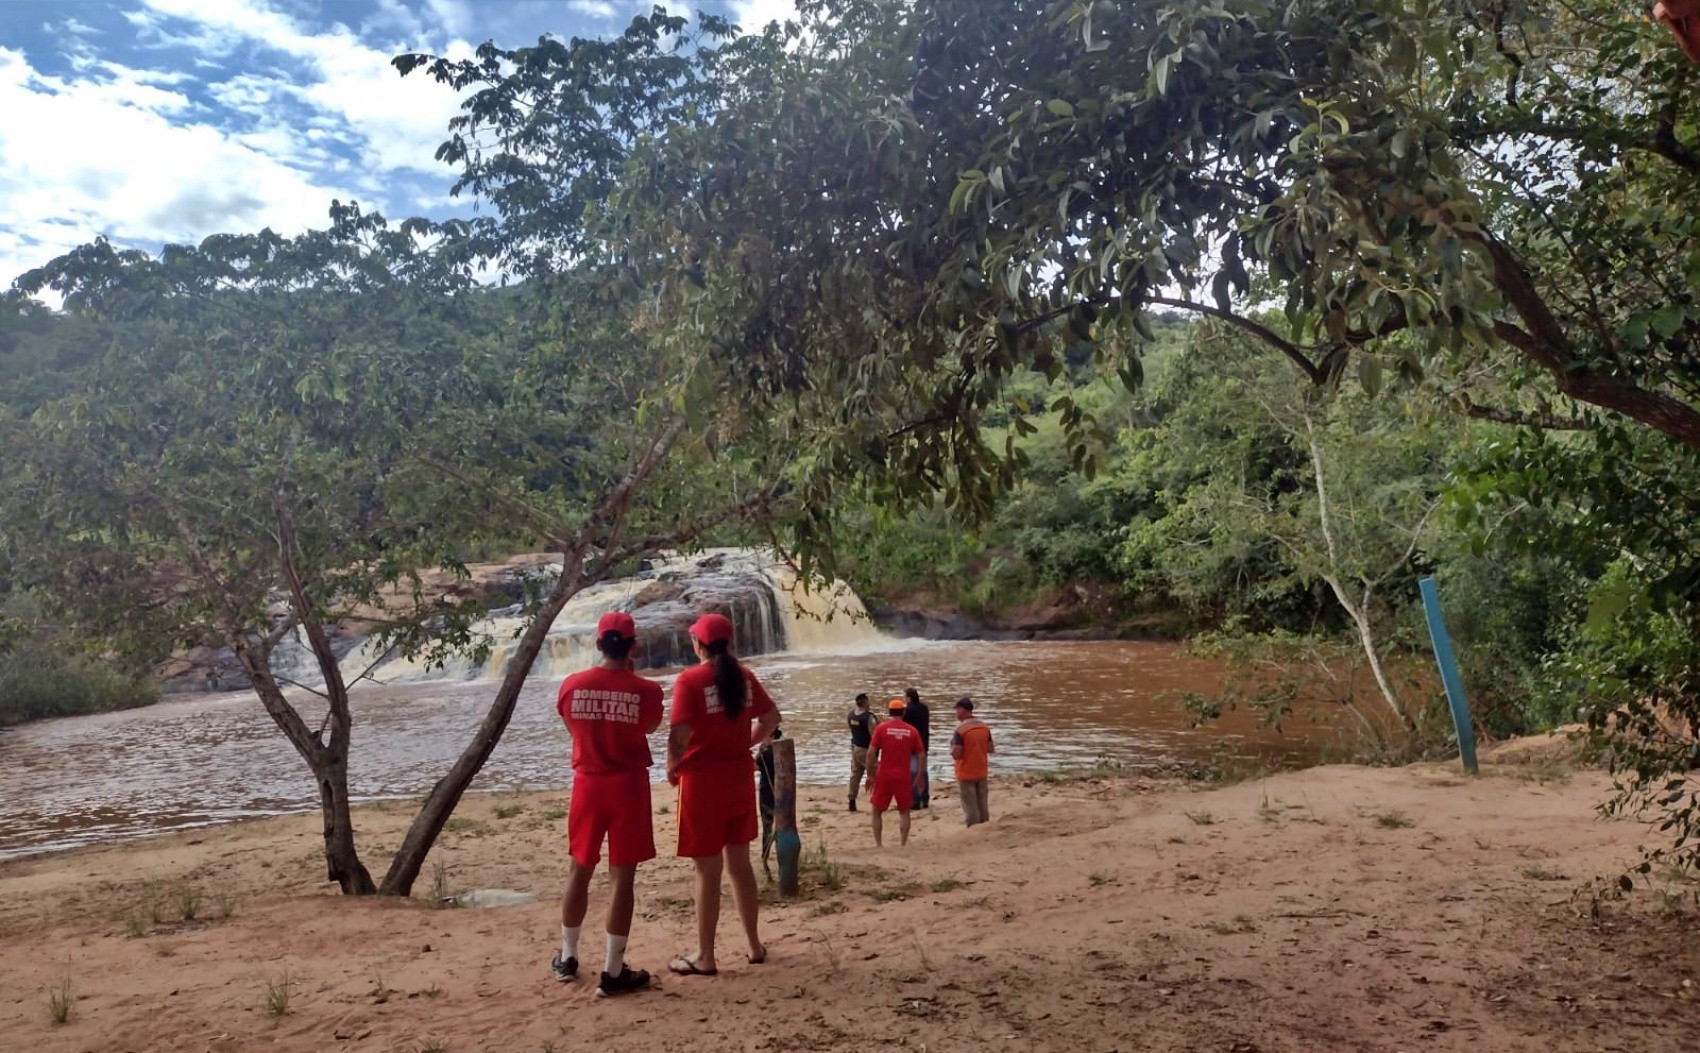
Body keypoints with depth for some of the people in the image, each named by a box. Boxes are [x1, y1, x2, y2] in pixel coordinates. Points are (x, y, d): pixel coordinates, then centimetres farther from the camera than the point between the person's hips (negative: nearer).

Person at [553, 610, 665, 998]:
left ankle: (567, 958, 31)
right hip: (628, 786, -3)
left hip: (587, 784, 3)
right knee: (622, 877, 3)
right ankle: (613, 971, 8)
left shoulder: (572, 685, -6)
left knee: (579, 871, 18)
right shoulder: (645, 690, -12)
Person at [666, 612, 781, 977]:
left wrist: (672, 767, -4)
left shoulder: (690, 679, -14)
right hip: (740, 776, 6)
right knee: (739, 863, 17)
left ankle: (705, 957, 11)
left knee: (708, 869, 2)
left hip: (703, 779, -5)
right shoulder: (744, 676, 4)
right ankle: (754, 945, 25)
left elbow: (680, 734, -21)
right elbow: (771, 718, 9)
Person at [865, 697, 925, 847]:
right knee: (904, 811, 15)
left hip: (884, 776, -1)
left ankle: (878, 844, 9)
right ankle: (903, 843, 11)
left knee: (877, 810, 12)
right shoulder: (912, 731, 2)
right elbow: (921, 756, 2)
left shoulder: (882, 728, -3)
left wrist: (870, 775, 0)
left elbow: (871, 753, -8)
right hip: (904, 777, 1)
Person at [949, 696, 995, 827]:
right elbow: (991, 749, 7)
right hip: (981, 772, 6)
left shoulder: (960, 730, -18)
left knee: (970, 807, 2)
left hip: (966, 774, -6)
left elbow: (956, 755, -22)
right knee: (983, 805, 15)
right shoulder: (984, 726, 1)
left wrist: (952, 749, -2)